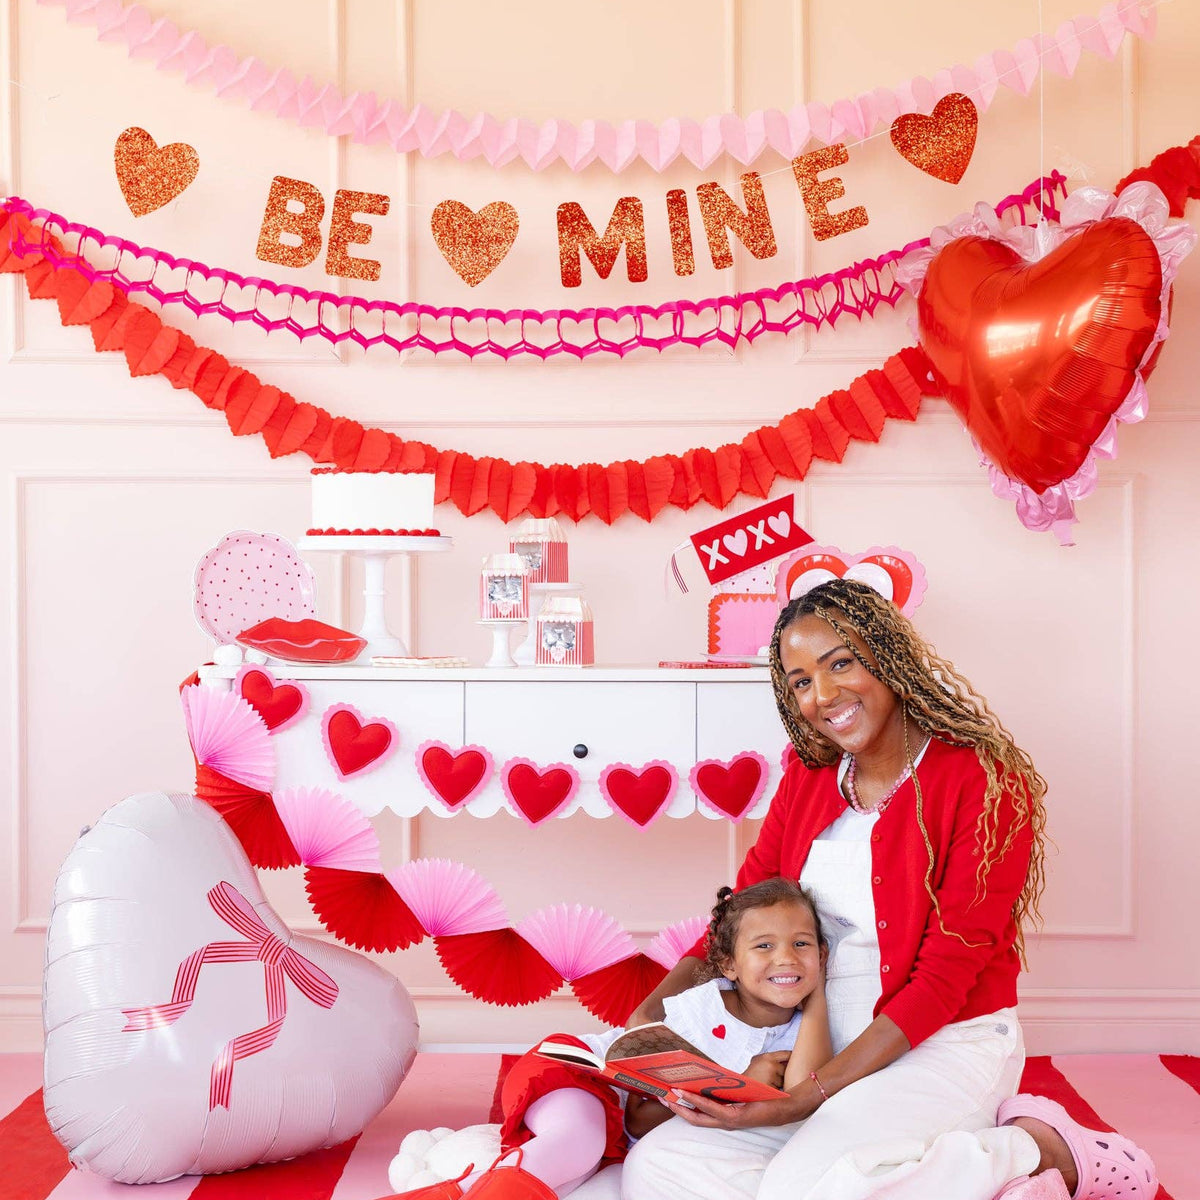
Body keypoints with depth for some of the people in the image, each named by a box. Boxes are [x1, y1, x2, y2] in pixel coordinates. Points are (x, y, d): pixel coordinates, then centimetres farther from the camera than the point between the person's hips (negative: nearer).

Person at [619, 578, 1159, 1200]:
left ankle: (1039, 1148, -8)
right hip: (826, 1049, 7)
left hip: (947, 1046, -6)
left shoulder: (984, 781, -13)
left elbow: (945, 977, -15)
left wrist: (810, 1096, -21)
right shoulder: (805, 778, 7)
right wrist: (652, 1012, -7)